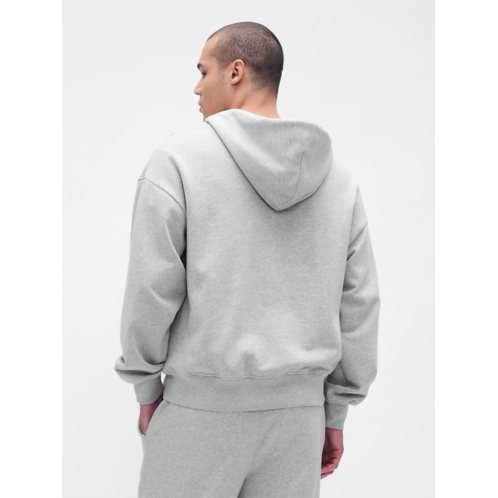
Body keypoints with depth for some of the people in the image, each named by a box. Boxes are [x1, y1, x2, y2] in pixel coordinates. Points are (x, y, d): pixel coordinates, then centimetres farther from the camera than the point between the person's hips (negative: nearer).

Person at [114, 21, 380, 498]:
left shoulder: (177, 158, -9)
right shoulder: (337, 178, 4)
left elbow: (152, 288, -12)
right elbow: (357, 305, 5)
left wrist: (147, 389, 2)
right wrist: (334, 413, 13)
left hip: (201, 408, -4)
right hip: (295, 412, 4)